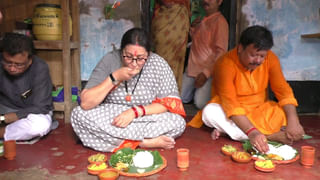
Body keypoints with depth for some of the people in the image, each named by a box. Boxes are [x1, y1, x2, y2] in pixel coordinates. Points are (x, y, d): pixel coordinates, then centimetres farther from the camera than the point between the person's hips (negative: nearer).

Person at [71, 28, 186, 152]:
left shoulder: (158, 64, -11)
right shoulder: (110, 60, -12)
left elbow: (168, 104, -10)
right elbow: (85, 103, -17)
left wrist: (135, 111, -22)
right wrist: (114, 78, -25)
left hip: (146, 120, -1)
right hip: (110, 118, 2)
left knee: (178, 123, -26)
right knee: (78, 114, -26)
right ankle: (145, 142, -24)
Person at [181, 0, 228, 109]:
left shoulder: (220, 21, -11)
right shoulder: (202, 20, 15)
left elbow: (221, 51, -16)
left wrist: (206, 73, -21)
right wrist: (193, 28, 10)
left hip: (208, 71, -7)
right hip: (192, 68, 7)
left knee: (200, 103, -18)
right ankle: (198, 90, 26)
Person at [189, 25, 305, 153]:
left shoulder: (270, 59, -9)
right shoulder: (226, 64, -24)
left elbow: (283, 91, -12)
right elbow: (230, 103, -32)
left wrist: (293, 121, -29)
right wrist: (252, 132, -44)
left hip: (259, 110, 4)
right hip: (232, 114, -3)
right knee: (210, 112, -34)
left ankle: (227, 129, -24)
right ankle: (271, 136, -32)